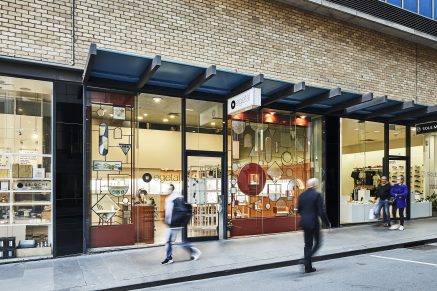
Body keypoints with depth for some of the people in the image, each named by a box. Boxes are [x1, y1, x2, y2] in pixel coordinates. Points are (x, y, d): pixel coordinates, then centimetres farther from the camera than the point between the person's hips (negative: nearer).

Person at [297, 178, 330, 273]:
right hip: (313, 223, -6)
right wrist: (327, 223, -4)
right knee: (317, 242, 10)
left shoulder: (302, 195, 5)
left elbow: (299, 210, 10)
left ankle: (308, 267, 16)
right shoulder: (317, 195, -12)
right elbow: (321, 211, -14)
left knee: (308, 244, 13)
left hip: (304, 222, 6)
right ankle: (306, 259, -7)